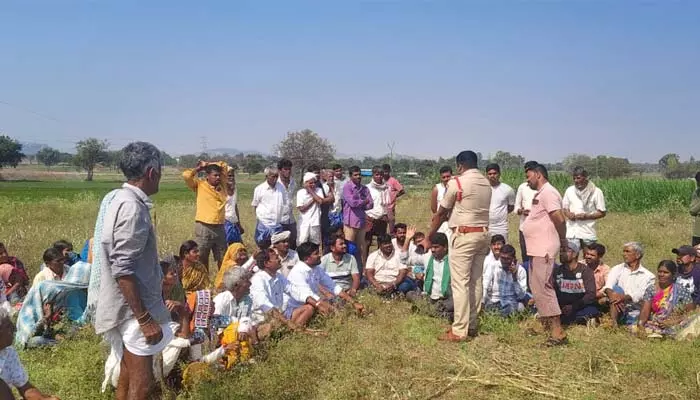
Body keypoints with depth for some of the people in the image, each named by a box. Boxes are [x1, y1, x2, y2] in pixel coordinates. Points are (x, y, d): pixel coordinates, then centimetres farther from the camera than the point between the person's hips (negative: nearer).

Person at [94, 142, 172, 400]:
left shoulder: (122, 199, 10)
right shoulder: (133, 207, -21)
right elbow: (123, 270, -25)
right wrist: (145, 319, -23)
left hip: (128, 308, 10)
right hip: (134, 310, -10)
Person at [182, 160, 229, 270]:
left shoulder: (223, 184, 10)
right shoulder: (200, 185, 0)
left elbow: (226, 166, 18)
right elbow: (186, 175, -13)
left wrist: (209, 164, 13)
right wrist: (199, 168, 2)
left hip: (219, 227, 4)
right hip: (203, 228, -4)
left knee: (223, 259, 11)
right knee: (202, 259, 4)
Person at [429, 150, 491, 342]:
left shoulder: (456, 182, -9)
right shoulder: (486, 183, 10)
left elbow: (441, 213, -3)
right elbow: (481, 209, 11)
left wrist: (429, 236, 8)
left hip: (464, 235, -7)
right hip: (483, 233, 7)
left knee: (460, 283, -4)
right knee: (476, 281, 12)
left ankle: (459, 331, -3)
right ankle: (472, 326, 20)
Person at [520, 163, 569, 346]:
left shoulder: (548, 192, -14)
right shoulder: (541, 193, 18)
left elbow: (559, 219, -21)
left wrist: (563, 240, -9)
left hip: (544, 249, -11)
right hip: (537, 248, 11)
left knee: (543, 288, -12)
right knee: (537, 287, 18)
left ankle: (558, 332, -9)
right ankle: (544, 323, 31)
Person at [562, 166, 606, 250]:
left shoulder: (596, 192, -5)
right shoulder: (569, 190, 5)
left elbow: (602, 212, -3)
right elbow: (565, 208, 14)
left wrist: (587, 216, -17)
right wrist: (568, 214, -9)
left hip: (588, 233, -2)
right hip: (571, 232, 2)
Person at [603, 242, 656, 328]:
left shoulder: (648, 275, 5)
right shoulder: (617, 269, 11)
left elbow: (640, 294, -11)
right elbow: (608, 286, -8)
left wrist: (624, 297, -30)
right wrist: (611, 295, -31)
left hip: (635, 314, -1)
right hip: (618, 310, 2)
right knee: (617, 288, -26)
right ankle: (613, 323, -35)